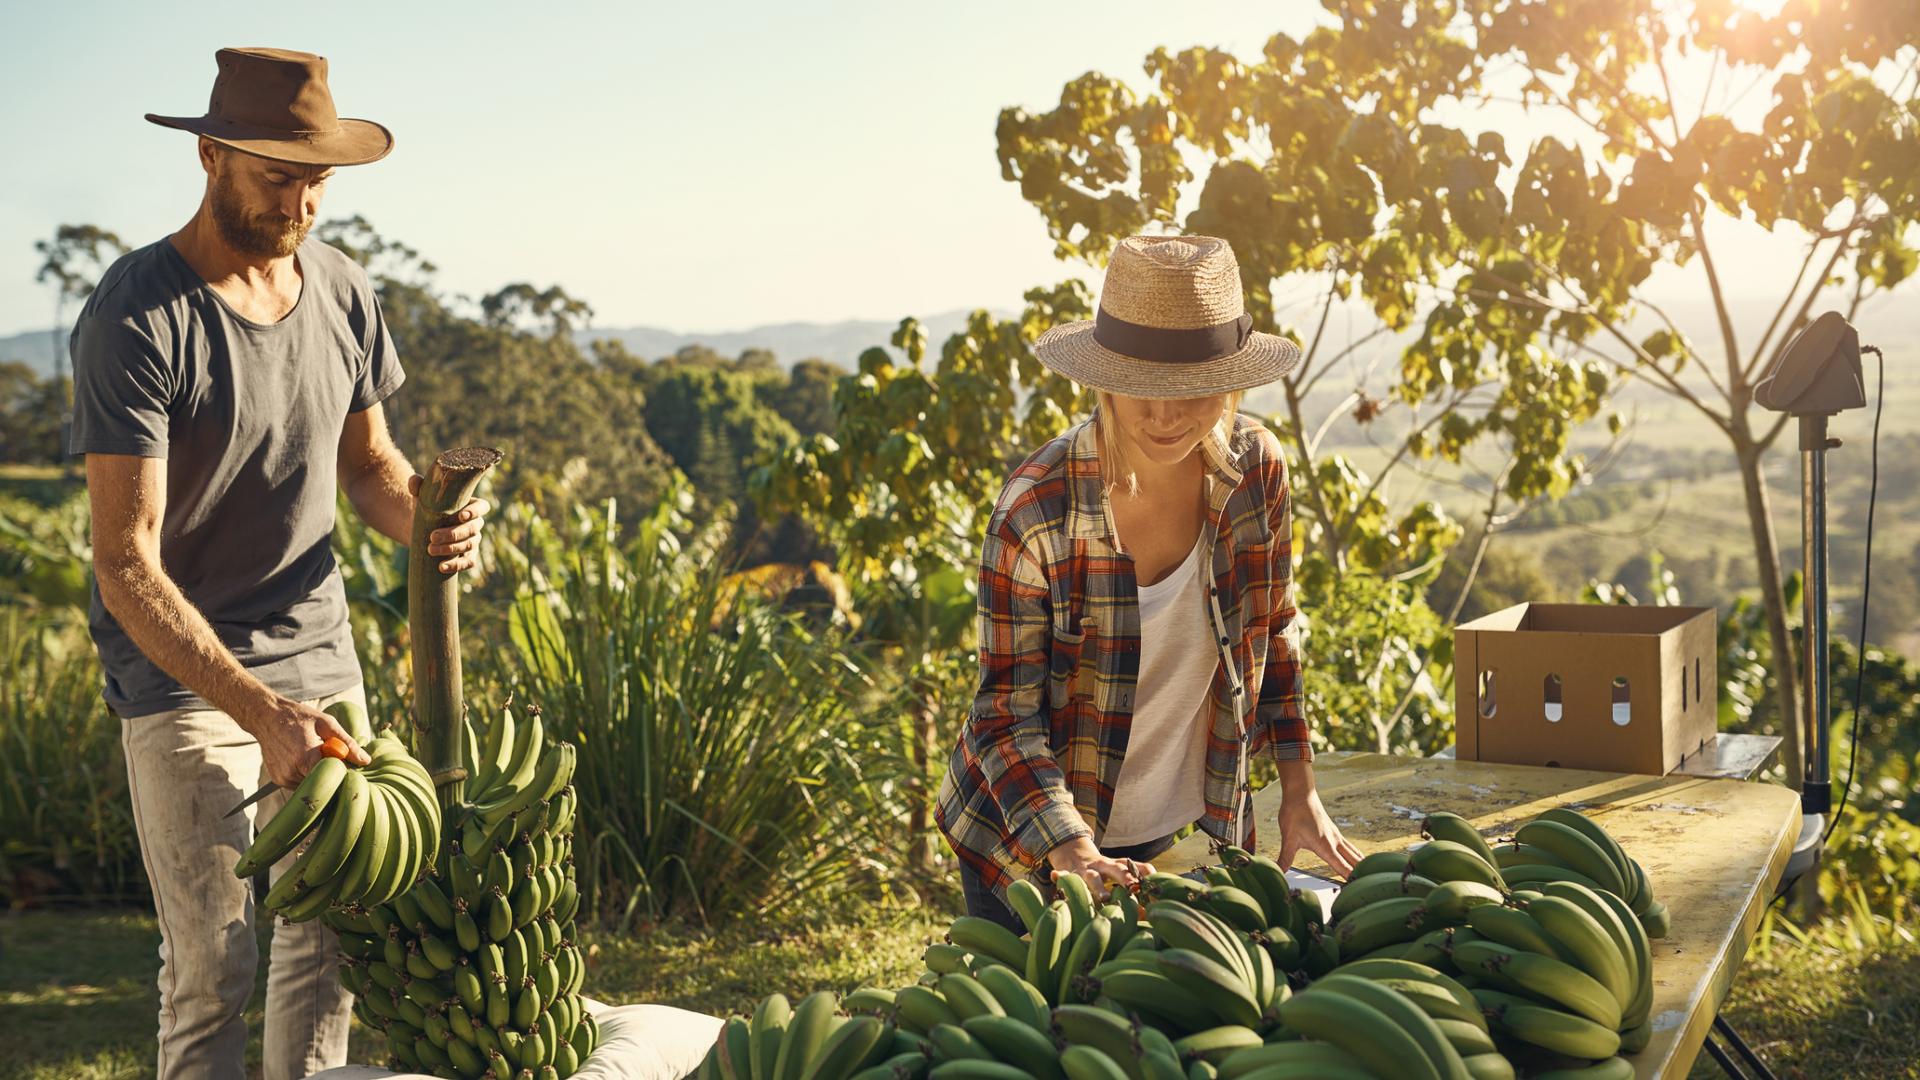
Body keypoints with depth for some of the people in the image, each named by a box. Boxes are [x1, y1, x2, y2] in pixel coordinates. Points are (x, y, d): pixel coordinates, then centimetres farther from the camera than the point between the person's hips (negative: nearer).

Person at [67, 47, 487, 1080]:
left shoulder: (342, 291, 1)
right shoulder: (137, 317, -18)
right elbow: (126, 563, -21)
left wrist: (423, 519, -9)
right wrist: (260, 711, -30)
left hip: (318, 653, 6)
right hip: (180, 674, -6)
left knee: (332, 937, 11)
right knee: (214, 964, -4)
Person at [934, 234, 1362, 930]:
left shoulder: (1254, 468, -12)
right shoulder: (1036, 513, -26)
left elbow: (1273, 635, 2)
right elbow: (1007, 714, -21)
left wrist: (1299, 792, -2)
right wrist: (1074, 854, -33)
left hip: (1177, 831, 4)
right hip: (1034, 840, -4)